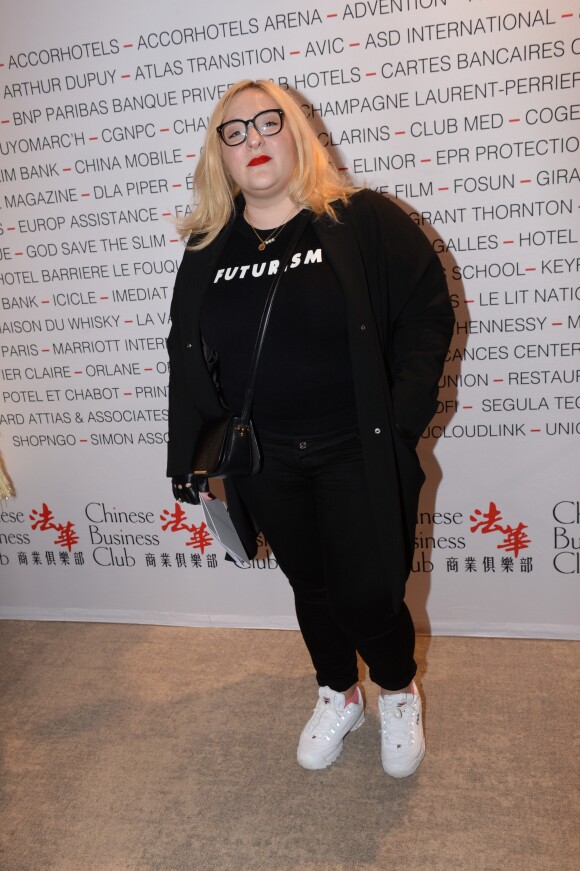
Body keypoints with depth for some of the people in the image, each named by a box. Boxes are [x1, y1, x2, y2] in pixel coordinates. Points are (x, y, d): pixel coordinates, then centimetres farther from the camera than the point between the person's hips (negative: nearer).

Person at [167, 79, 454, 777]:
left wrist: (400, 419, -14)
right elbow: (186, 355, 11)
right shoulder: (206, 251, 6)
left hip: (357, 455, -3)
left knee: (367, 596, -1)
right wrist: (187, 453, 7)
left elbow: (428, 314, -6)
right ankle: (338, 696, 43)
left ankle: (399, 692, 33)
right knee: (310, 588, 17)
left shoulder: (365, 220, -6)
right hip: (264, 463, 4)